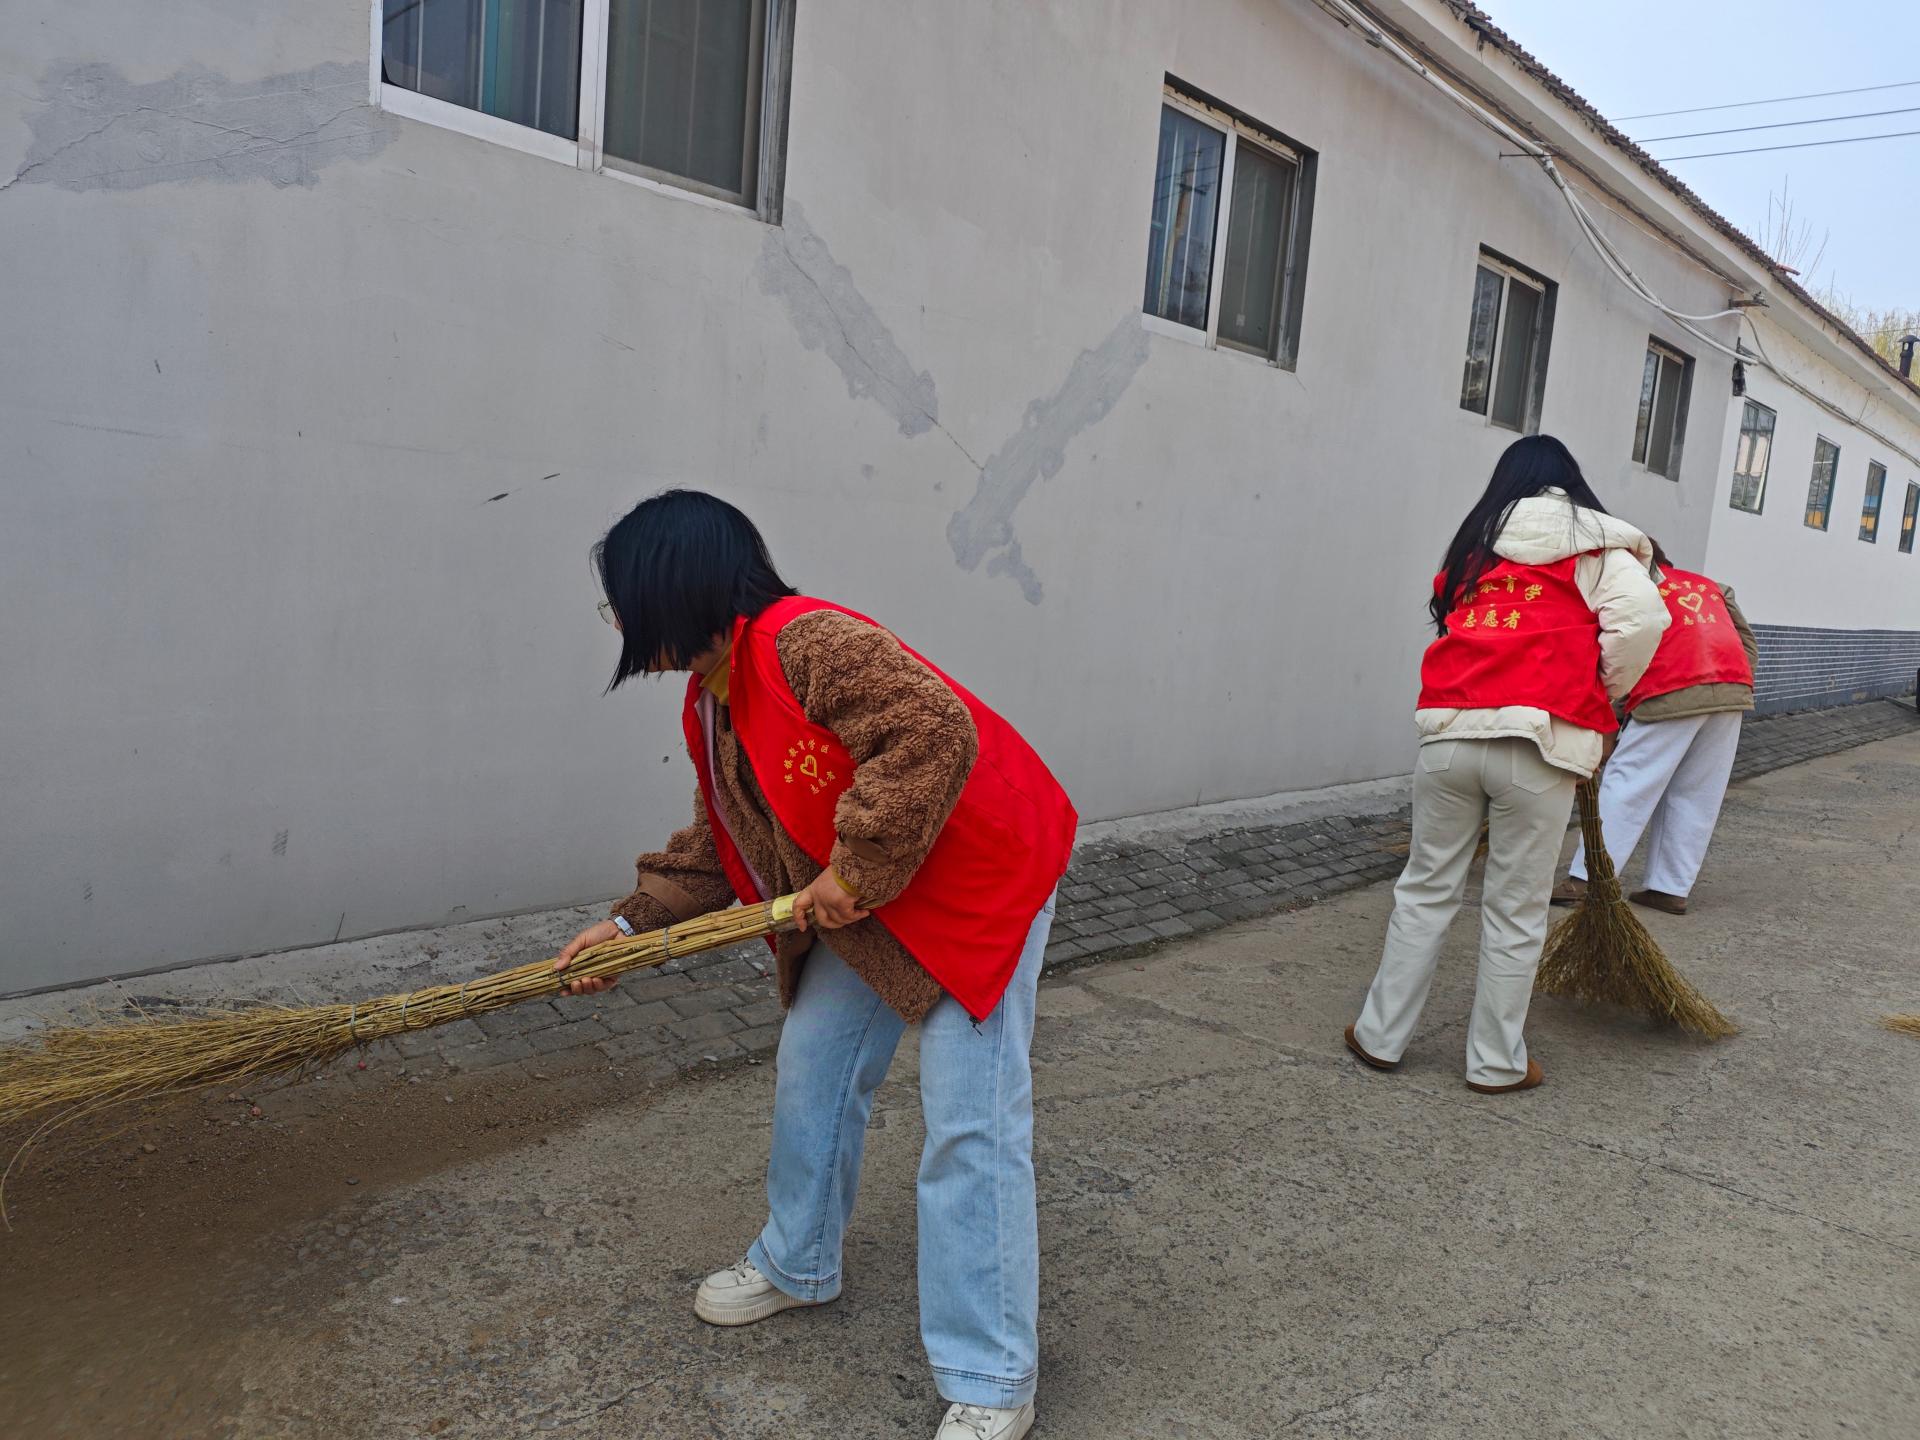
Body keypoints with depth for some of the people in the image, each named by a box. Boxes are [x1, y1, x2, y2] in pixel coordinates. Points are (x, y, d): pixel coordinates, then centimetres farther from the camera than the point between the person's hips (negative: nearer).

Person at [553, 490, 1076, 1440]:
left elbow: (936, 731, -37)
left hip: (976, 882, -10)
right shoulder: (711, 703, 5)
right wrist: (630, 924, 5)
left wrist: (859, 868, -30)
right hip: (857, 910, 10)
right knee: (811, 1075, 19)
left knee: (970, 1126, -7)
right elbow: (717, 848, 13)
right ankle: (797, 1264, 44)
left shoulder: (807, 644, -27)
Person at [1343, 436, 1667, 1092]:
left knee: (1426, 889, 14)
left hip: (1449, 732, 3)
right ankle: (1496, 1062, 19)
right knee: (1515, 913, 8)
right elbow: (1642, 616, -6)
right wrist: (1604, 692, 8)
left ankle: (1381, 1034, 21)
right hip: (1538, 743, -3)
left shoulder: (1475, 540, 21)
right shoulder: (1593, 544, 9)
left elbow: (1448, 615, 14)